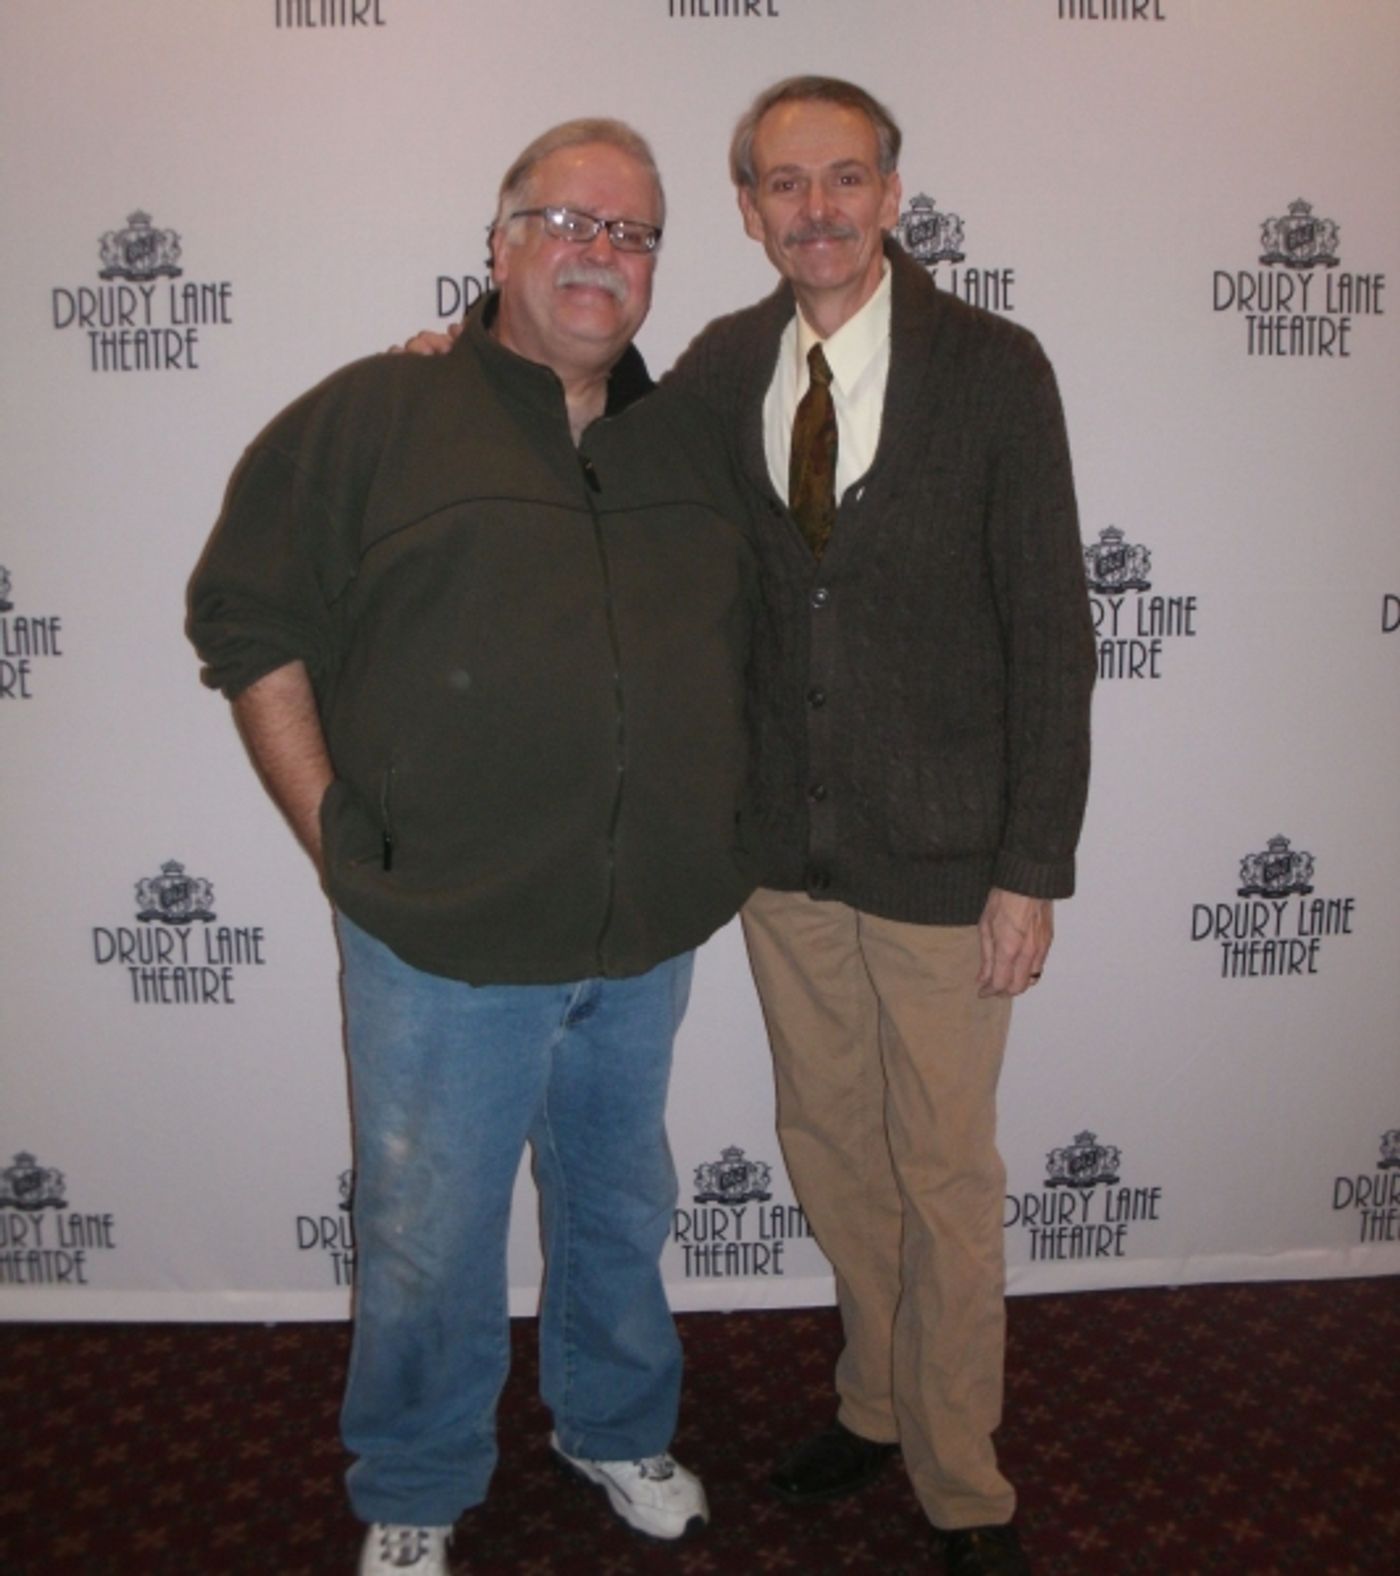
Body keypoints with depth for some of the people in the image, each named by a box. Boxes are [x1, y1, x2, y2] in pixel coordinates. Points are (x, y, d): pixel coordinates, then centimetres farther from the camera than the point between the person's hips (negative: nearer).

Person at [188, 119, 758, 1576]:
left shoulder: (689, 444, 8)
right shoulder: (375, 416, -5)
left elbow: (747, 644, 16)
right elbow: (246, 620, -4)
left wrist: (715, 832, 6)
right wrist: (337, 833, -9)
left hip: (649, 937, 4)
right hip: (444, 939, -4)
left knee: (621, 1210, 23)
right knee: (429, 1240, 12)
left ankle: (616, 1427, 48)